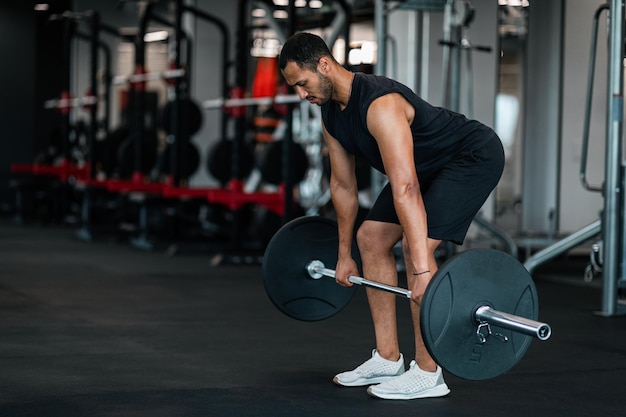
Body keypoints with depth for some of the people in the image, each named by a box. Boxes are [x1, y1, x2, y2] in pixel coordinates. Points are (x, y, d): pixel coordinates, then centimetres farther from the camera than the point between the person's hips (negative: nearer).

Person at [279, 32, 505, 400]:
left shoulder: (380, 104, -35)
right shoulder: (331, 113, -4)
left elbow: (405, 190, -42)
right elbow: (343, 185, 8)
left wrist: (422, 271, -46)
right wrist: (344, 254, 13)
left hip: (474, 156, -10)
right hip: (430, 165, 10)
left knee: (417, 246, -23)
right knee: (371, 237, 5)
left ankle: (428, 374, -12)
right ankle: (388, 360, 11)